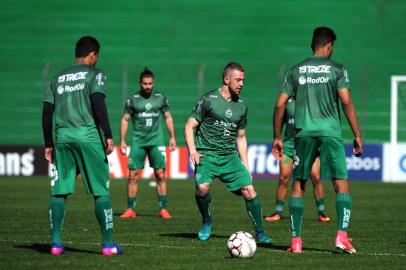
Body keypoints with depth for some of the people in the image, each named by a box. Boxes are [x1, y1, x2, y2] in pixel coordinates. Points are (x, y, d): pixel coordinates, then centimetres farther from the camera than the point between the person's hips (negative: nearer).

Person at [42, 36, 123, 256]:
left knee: (59, 191, 6)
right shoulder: (95, 74, 2)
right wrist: (108, 136, -11)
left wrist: (49, 144, 18)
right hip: (88, 135, -4)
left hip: (62, 137, 5)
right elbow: (98, 103, -11)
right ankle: (108, 243, 0)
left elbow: (47, 112, 13)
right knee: (100, 191, 0)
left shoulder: (58, 78, 17)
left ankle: (56, 243, 1)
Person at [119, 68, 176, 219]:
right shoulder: (133, 100, 2)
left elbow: (168, 117, 15)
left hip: (156, 141, 1)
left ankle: (163, 209, 0)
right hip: (138, 141, -1)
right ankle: (131, 210, 3)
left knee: (160, 175, -4)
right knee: (133, 176, -3)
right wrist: (122, 141, 0)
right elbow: (125, 120, 6)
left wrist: (172, 137, 8)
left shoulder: (160, 98, 6)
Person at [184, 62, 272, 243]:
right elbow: (189, 126, -2)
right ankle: (206, 223, 1)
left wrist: (245, 166, 16)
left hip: (230, 156, 4)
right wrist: (192, 151, -15)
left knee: (249, 190, -12)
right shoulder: (208, 100, -4)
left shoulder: (241, 106, 13)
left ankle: (260, 233, -1)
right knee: (203, 187, -28)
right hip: (206, 155, -4)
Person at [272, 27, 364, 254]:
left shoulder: (296, 71, 11)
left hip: (304, 133, 3)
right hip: (330, 132, -3)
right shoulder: (337, 69, 2)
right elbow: (347, 103, -7)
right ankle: (342, 236, -14)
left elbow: (280, 104, 8)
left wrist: (277, 138, 16)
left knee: (298, 185, 10)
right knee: (342, 183, 1)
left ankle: (296, 241, 4)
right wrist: (358, 137, -5)